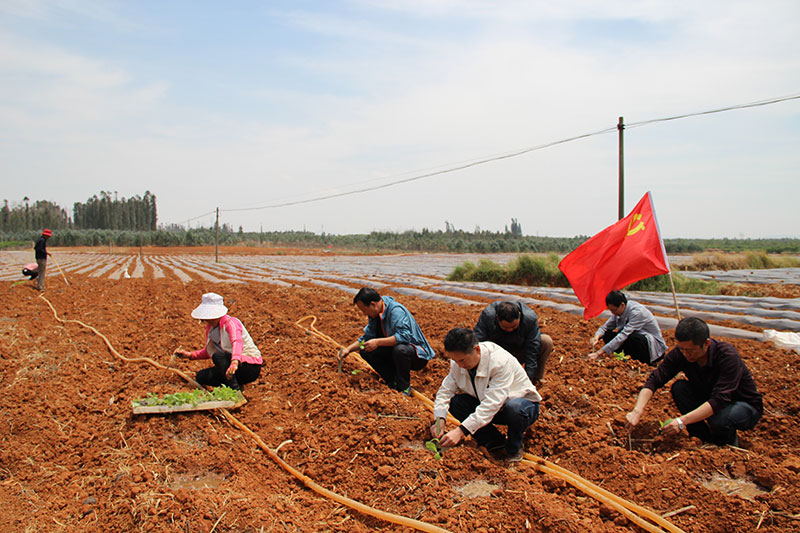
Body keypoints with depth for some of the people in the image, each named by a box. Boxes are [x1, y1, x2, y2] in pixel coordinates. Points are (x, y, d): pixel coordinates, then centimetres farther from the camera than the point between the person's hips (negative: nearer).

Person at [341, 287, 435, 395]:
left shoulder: (396, 311, -24)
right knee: (365, 351, -5)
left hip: (418, 355, -8)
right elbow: (367, 336, 15)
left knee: (400, 349, -40)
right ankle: (394, 381, -1)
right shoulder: (374, 314, 3)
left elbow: (404, 336, -36)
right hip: (394, 352, 8)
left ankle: (404, 387, -16)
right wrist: (349, 349, 3)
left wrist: (377, 342, -34)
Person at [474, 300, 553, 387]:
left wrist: (529, 377, -28)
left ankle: (536, 379, -11)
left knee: (547, 341, -24)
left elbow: (532, 350, -24)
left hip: (519, 354, 0)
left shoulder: (530, 318, -26)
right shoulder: (487, 316, -27)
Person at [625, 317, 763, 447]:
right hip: (708, 402, 5)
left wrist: (682, 421, -46)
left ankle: (730, 441, 0)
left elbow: (719, 400, -38)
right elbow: (654, 380, -21)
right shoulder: (680, 354, -18)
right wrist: (637, 411, -38)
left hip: (745, 406, -5)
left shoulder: (728, 356, -31)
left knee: (719, 420, -36)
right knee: (678, 387, -20)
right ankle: (706, 439, -5)